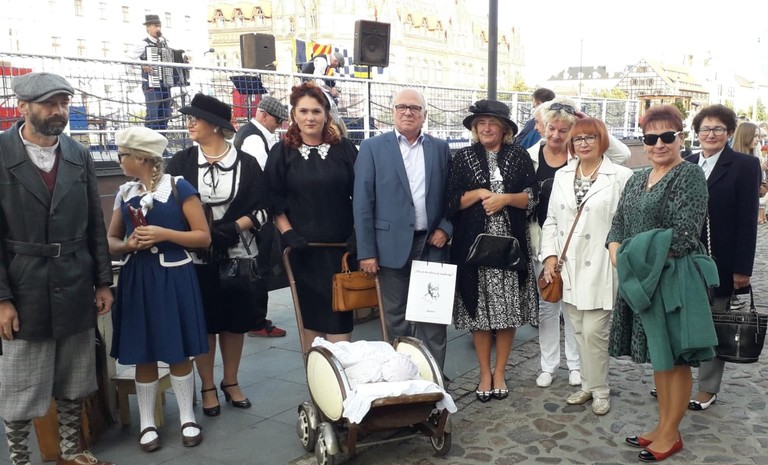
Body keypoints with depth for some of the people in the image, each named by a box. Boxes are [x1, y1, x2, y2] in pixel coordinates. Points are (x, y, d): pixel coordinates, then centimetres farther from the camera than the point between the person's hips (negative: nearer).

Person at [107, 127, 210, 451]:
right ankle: (147, 423, 24)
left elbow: (204, 237, -7)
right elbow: (111, 240, 14)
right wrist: (129, 244, -8)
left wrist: (164, 234, -18)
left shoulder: (179, 188, -6)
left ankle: (187, 419, 21)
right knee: (142, 355, 9)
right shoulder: (125, 193, 8)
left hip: (173, 277, -4)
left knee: (178, 353, 5)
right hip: (137, 279, 4)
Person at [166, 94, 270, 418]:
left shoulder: (246, 163, -1)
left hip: (238, 255, 0)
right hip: (197, 257, 0)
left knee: (234, 322, 11)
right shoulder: (181, 163, 2)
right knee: (203, 324, 7)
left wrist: (234, 227, -17)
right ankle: (207, 388, 23)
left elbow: (261, 209, -1)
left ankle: (230, 383, 28)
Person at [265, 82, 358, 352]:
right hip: (302, 247, 1)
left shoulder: (344, 149, 3)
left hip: (340, 246, 0)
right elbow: (274, 200, 2)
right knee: (309, 310, 10)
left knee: (339, 310, 1)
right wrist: (287, 233, -9)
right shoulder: (282, 152, 3)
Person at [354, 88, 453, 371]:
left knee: (433, 317, 7)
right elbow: (363, 202, -4)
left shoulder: (441, 148, 9)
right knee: (396, 319, 8)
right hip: (393, 245, -2)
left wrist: (445, 228, -3)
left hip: (432, 244, 2)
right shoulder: (373, 148, 1)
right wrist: (366, 251, -8)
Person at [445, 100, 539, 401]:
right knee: (479, 309, 3)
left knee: (508, 309, 4)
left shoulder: (519, 156, 6)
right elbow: (450, 201, 1)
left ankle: (500, 372, 20)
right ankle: (485, 373, 18)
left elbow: (532, 198, 3)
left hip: (510, 243, 0)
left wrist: (505, 198, -13)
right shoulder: (463, 158, 6)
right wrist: (478, 193, -12)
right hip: (474, 244, 0)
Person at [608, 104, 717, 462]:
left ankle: (671, 434, 20)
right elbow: (618, 224, 11)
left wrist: (637, 257, -15)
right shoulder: (637, 179, 12)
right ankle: (663, 425, 31)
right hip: (641, 280, 7)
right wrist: (618, 254, -8)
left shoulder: (690, 176, -10)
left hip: (674, 280, -7)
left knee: (675, 358, 5)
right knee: (657, 356, 16)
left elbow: (683, 235, -19)